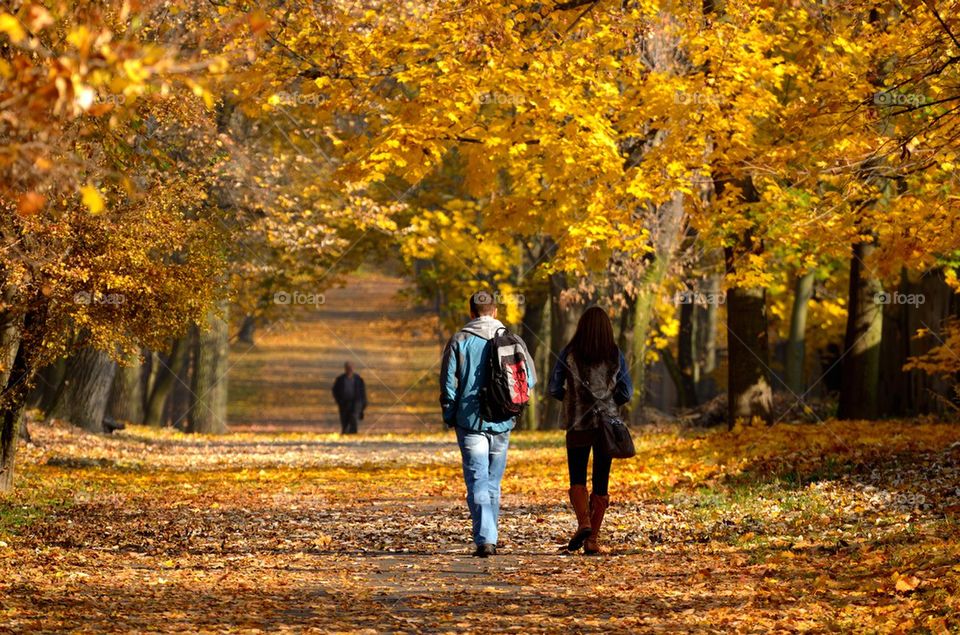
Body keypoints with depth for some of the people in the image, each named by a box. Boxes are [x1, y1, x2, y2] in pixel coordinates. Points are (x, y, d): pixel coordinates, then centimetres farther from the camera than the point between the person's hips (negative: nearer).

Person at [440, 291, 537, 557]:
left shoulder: (459, 341, -2)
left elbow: (448, 383, -4)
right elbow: (530, 378, 3)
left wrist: (450, 417, 7)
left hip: (470, 422, -3)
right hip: (502, 424, 3)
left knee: (478, 483, -5)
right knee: (494, 482, 15)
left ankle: (484, 539, -19)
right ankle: (489, 538, 20)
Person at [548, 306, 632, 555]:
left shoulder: (569, 354, -5)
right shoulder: (615, 355, -3)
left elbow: (554, 388, -2)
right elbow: (626, 392, -1)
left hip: (578, 424, -1)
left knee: (577, 480, 10)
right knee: (601, 482, 8)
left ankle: (583, 523, -14)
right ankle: (592, 538, 4)